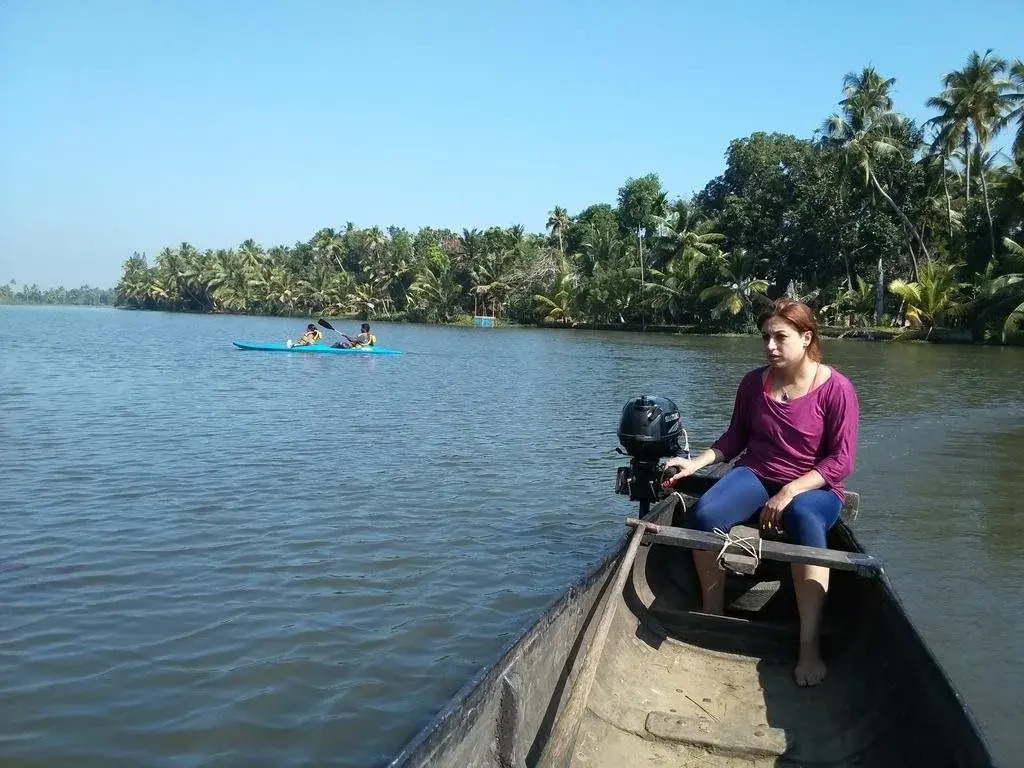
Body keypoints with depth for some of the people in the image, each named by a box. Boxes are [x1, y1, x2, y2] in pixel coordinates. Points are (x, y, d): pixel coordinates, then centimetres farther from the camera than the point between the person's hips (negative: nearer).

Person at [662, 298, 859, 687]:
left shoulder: (836, 389, -10)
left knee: (804, 520, -40)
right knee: (704, 514, -28)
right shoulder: (754, 382, 2)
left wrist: (791, 491, -22)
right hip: (756, 475, 3)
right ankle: (712, 615, -8)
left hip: (814, 486, -3)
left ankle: (809, 645, -33)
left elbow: (841, 461, -11)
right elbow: (735, 438, 12)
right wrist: (696, 462, -5)